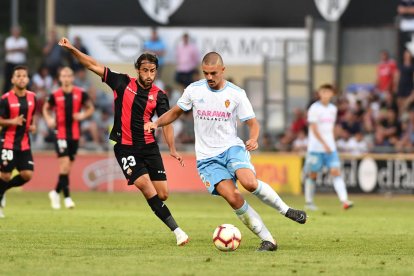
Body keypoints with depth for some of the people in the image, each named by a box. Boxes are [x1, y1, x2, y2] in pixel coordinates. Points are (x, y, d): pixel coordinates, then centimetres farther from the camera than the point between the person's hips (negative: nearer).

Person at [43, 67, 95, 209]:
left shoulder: (80, 94, 0)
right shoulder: (55, 95, -1)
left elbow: (90, 108, 12)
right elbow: (46, 108, 15)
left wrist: (83, 115, -8)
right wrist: (48, 119, -3)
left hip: (75, 135, 3)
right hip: (60, 133, -2)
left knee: (68, 166, 9)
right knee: (65, 163, -15)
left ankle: (56, 192, 29)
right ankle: (67, 197, -12)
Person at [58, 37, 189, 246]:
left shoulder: (158, 95, 3)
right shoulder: (122, 83, 0)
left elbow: (166, 123, -3)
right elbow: (94, 66, 2)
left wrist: (172, 149, -16)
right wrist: (72, 50, -7)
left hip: (149, 147, 2)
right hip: (125, 148, -2)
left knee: (162, 194, -5)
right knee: (146, 186, -19)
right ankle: (177, 230, -19)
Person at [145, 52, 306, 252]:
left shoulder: (236, 94, -2)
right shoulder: (194, 90, 2)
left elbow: (252, 123, 3)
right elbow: (176, 112, 16)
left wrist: (253, 139, -19)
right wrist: (156, 123, -2)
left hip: (232, 147, -1)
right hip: (207, 158, 1)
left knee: (250, 182, -32)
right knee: (233, 198, -20)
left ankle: (286, 210, -8)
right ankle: (268, 240, -12)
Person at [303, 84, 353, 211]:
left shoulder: (333, 109, 12)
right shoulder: (314, 108, -7)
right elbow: (314, 129, -13)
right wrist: (324, 144, -18)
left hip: (330, 147, 4)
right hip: (316, 147, -4)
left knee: (336, 172, -9)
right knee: (312, 174, 4)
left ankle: (344, 200, -19)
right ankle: (309, 202, 17)